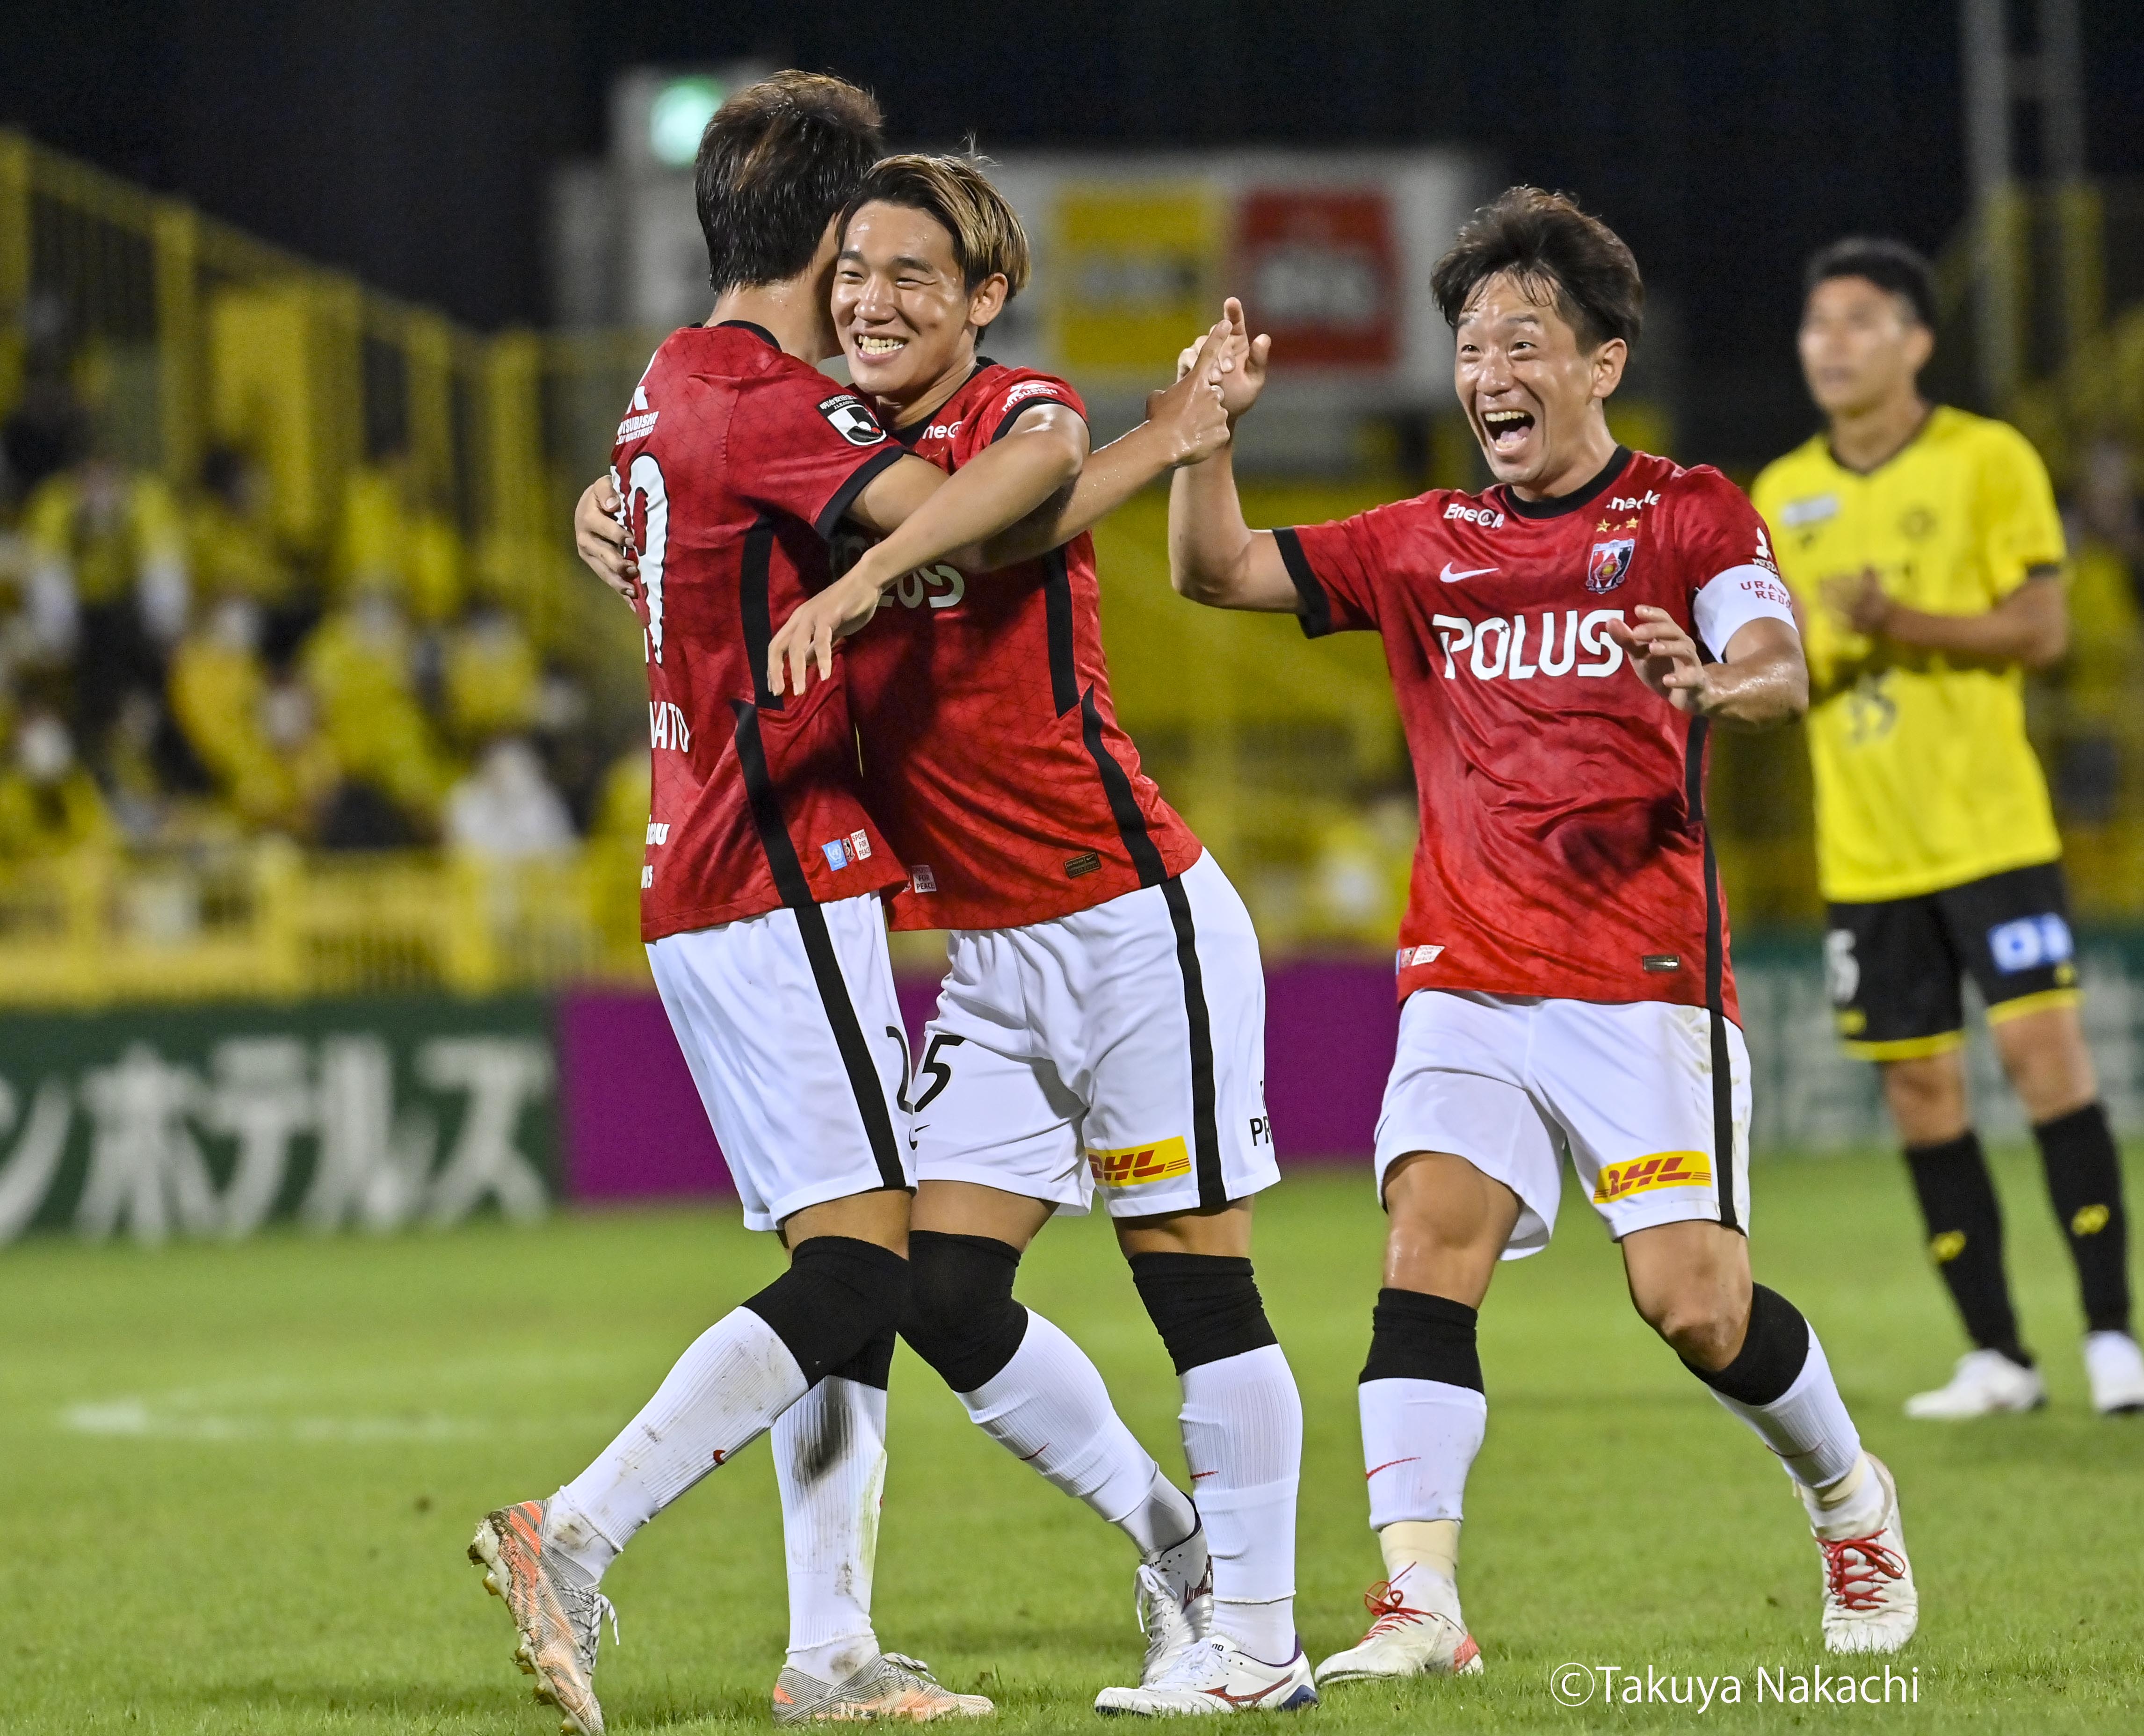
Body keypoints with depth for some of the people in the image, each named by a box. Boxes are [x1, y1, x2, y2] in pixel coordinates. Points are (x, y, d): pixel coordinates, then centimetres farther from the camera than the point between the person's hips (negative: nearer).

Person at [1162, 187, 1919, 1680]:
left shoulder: (1688, 517, 4)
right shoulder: (1426, 547, 15)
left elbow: (1779, 672, -13)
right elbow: (1217, 573, 10)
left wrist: (1716, 686, -37)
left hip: (1644, 980, -3)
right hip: (1468, 981, 3)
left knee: (1695, 1303, -9)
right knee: (1429, 1235, -18)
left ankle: (1852, 1501, 21)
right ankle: (1419, 1598, -25)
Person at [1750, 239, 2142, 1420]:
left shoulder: (1987, 461, -2)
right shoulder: (1784, 496, 11)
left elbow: (2040, 627, -8)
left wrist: (1904, 623, -21)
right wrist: (1803, 655, -10)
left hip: (1990, 828, -4)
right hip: (1866, 851, 4)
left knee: (2044, 1050, -12)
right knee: (1921, 1087, 2)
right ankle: (1995, 1357, 8)